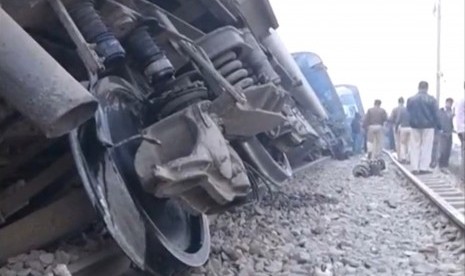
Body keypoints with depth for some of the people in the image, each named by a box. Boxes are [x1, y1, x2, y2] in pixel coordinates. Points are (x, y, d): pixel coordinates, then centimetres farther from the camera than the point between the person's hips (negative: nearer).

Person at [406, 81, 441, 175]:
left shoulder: (410, 99, 0)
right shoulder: (431, 99, -7)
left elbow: (408, 114, 5)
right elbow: (436, 114, -4)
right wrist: (438, 126, 4)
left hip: (415, 126, 2)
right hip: (428, 126, -2)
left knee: (415, 147, 8)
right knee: (426, 147, 4)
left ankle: (414, 168, 5)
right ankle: (424, 168, 2)